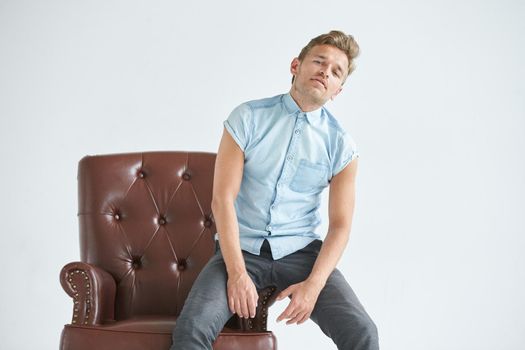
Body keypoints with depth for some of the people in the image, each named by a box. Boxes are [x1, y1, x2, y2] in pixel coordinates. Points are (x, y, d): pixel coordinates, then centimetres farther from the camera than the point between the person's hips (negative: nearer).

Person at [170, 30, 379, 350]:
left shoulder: (342, 145, 1)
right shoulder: (247, 118, -3)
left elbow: (340, 225, 0)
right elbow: (223, 198, -9)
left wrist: (314, 284, -16)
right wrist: (237, 273, -18)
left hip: (301, 251, 1)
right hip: (241, 248, -1)